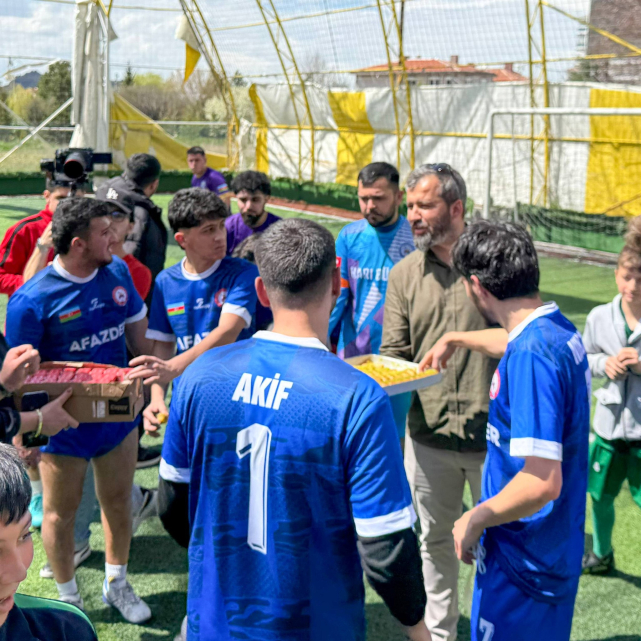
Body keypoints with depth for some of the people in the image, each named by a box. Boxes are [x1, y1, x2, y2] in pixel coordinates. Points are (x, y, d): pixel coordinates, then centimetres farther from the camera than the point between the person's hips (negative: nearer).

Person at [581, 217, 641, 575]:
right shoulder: (600, 317, -5)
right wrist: (604, 364, -9)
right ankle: (602, 554, 46)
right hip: (609, 426, 4)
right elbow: (585, 358, 11)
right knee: (600, 497, 20)